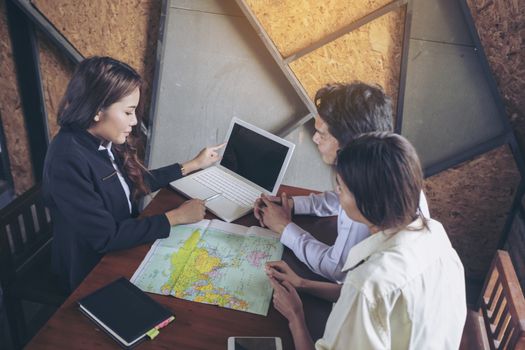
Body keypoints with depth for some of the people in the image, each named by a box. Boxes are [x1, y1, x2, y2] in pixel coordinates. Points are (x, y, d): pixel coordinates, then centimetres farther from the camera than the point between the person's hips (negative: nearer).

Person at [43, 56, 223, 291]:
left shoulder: (104, 142, -5)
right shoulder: (68, 161, -29)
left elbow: (139, 182, 12)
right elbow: (106, 237, -27)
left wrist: (194, 164, 15)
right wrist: (176, 217, -22)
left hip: (121, 247, 7)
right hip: (93, 273, -7)